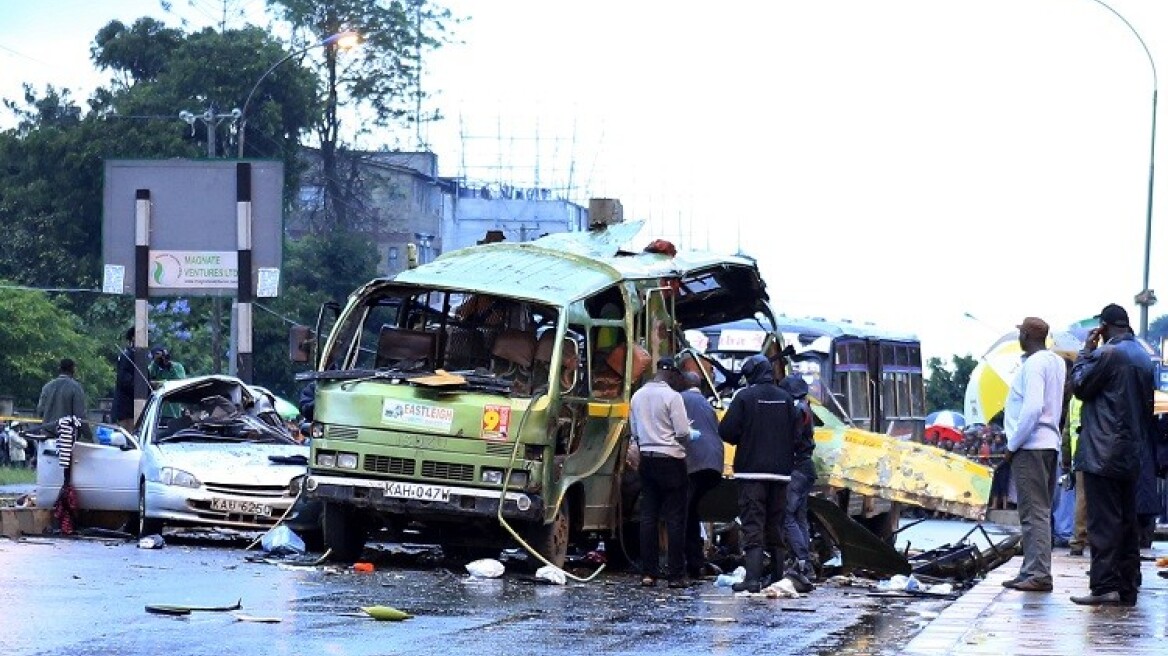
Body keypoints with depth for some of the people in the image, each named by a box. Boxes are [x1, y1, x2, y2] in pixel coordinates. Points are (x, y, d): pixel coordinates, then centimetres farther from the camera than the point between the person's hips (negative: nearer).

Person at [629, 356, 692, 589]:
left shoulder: (638, 396, 8)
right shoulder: (672, 396, -12)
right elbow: (683, 433, -13)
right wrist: (684, 440, 8)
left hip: (647, 459, 6)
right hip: (670, 460, -6)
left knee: (648, 517, 7)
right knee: (675, 519, -3)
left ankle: (648, 573, 5)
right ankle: (676, 575, -4)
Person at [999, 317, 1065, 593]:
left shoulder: (1034, 364, -13)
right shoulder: (1056, 362, 15)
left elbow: (1032, 408, -21)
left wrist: (1012, 445, -14)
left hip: (1031, 446, -10)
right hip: (1049, 444, 10)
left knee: (1034, 512, -10)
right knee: (1038, 511, 13)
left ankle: (1039, 575, -12)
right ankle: (1031, 571, 18)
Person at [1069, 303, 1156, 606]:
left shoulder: (1106, 353, -13)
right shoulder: (1144, 358, 13)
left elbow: (1080, 386, -5)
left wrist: (1086, 351, 4)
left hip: (1102, 453, -8)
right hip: (1131, 454, 8)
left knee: (1103, 520, -9)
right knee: (1127, 521, 10)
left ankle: (1104, 585, -15)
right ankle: (1127, 587, 12)